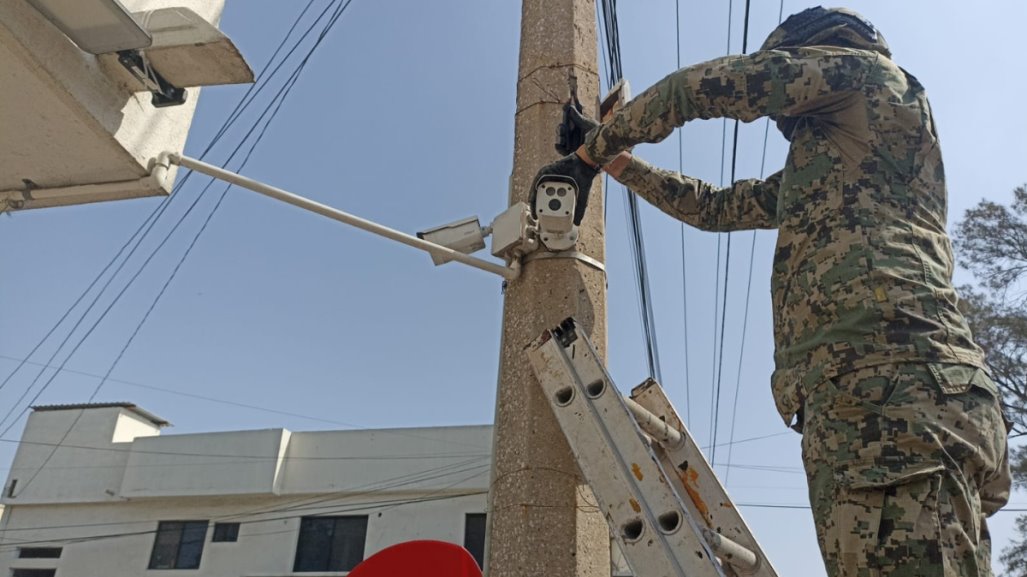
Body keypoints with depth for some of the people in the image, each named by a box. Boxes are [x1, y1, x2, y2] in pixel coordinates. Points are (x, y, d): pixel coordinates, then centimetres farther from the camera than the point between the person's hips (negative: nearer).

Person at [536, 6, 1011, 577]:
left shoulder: (862, 71, 12)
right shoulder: (817, 172, 35)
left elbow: (701, 85, 10)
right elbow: (713, 207, 39)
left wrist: (593, 148, 22)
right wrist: (615, 161, 44)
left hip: (891, 386, -9)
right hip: (873, 396, 9)